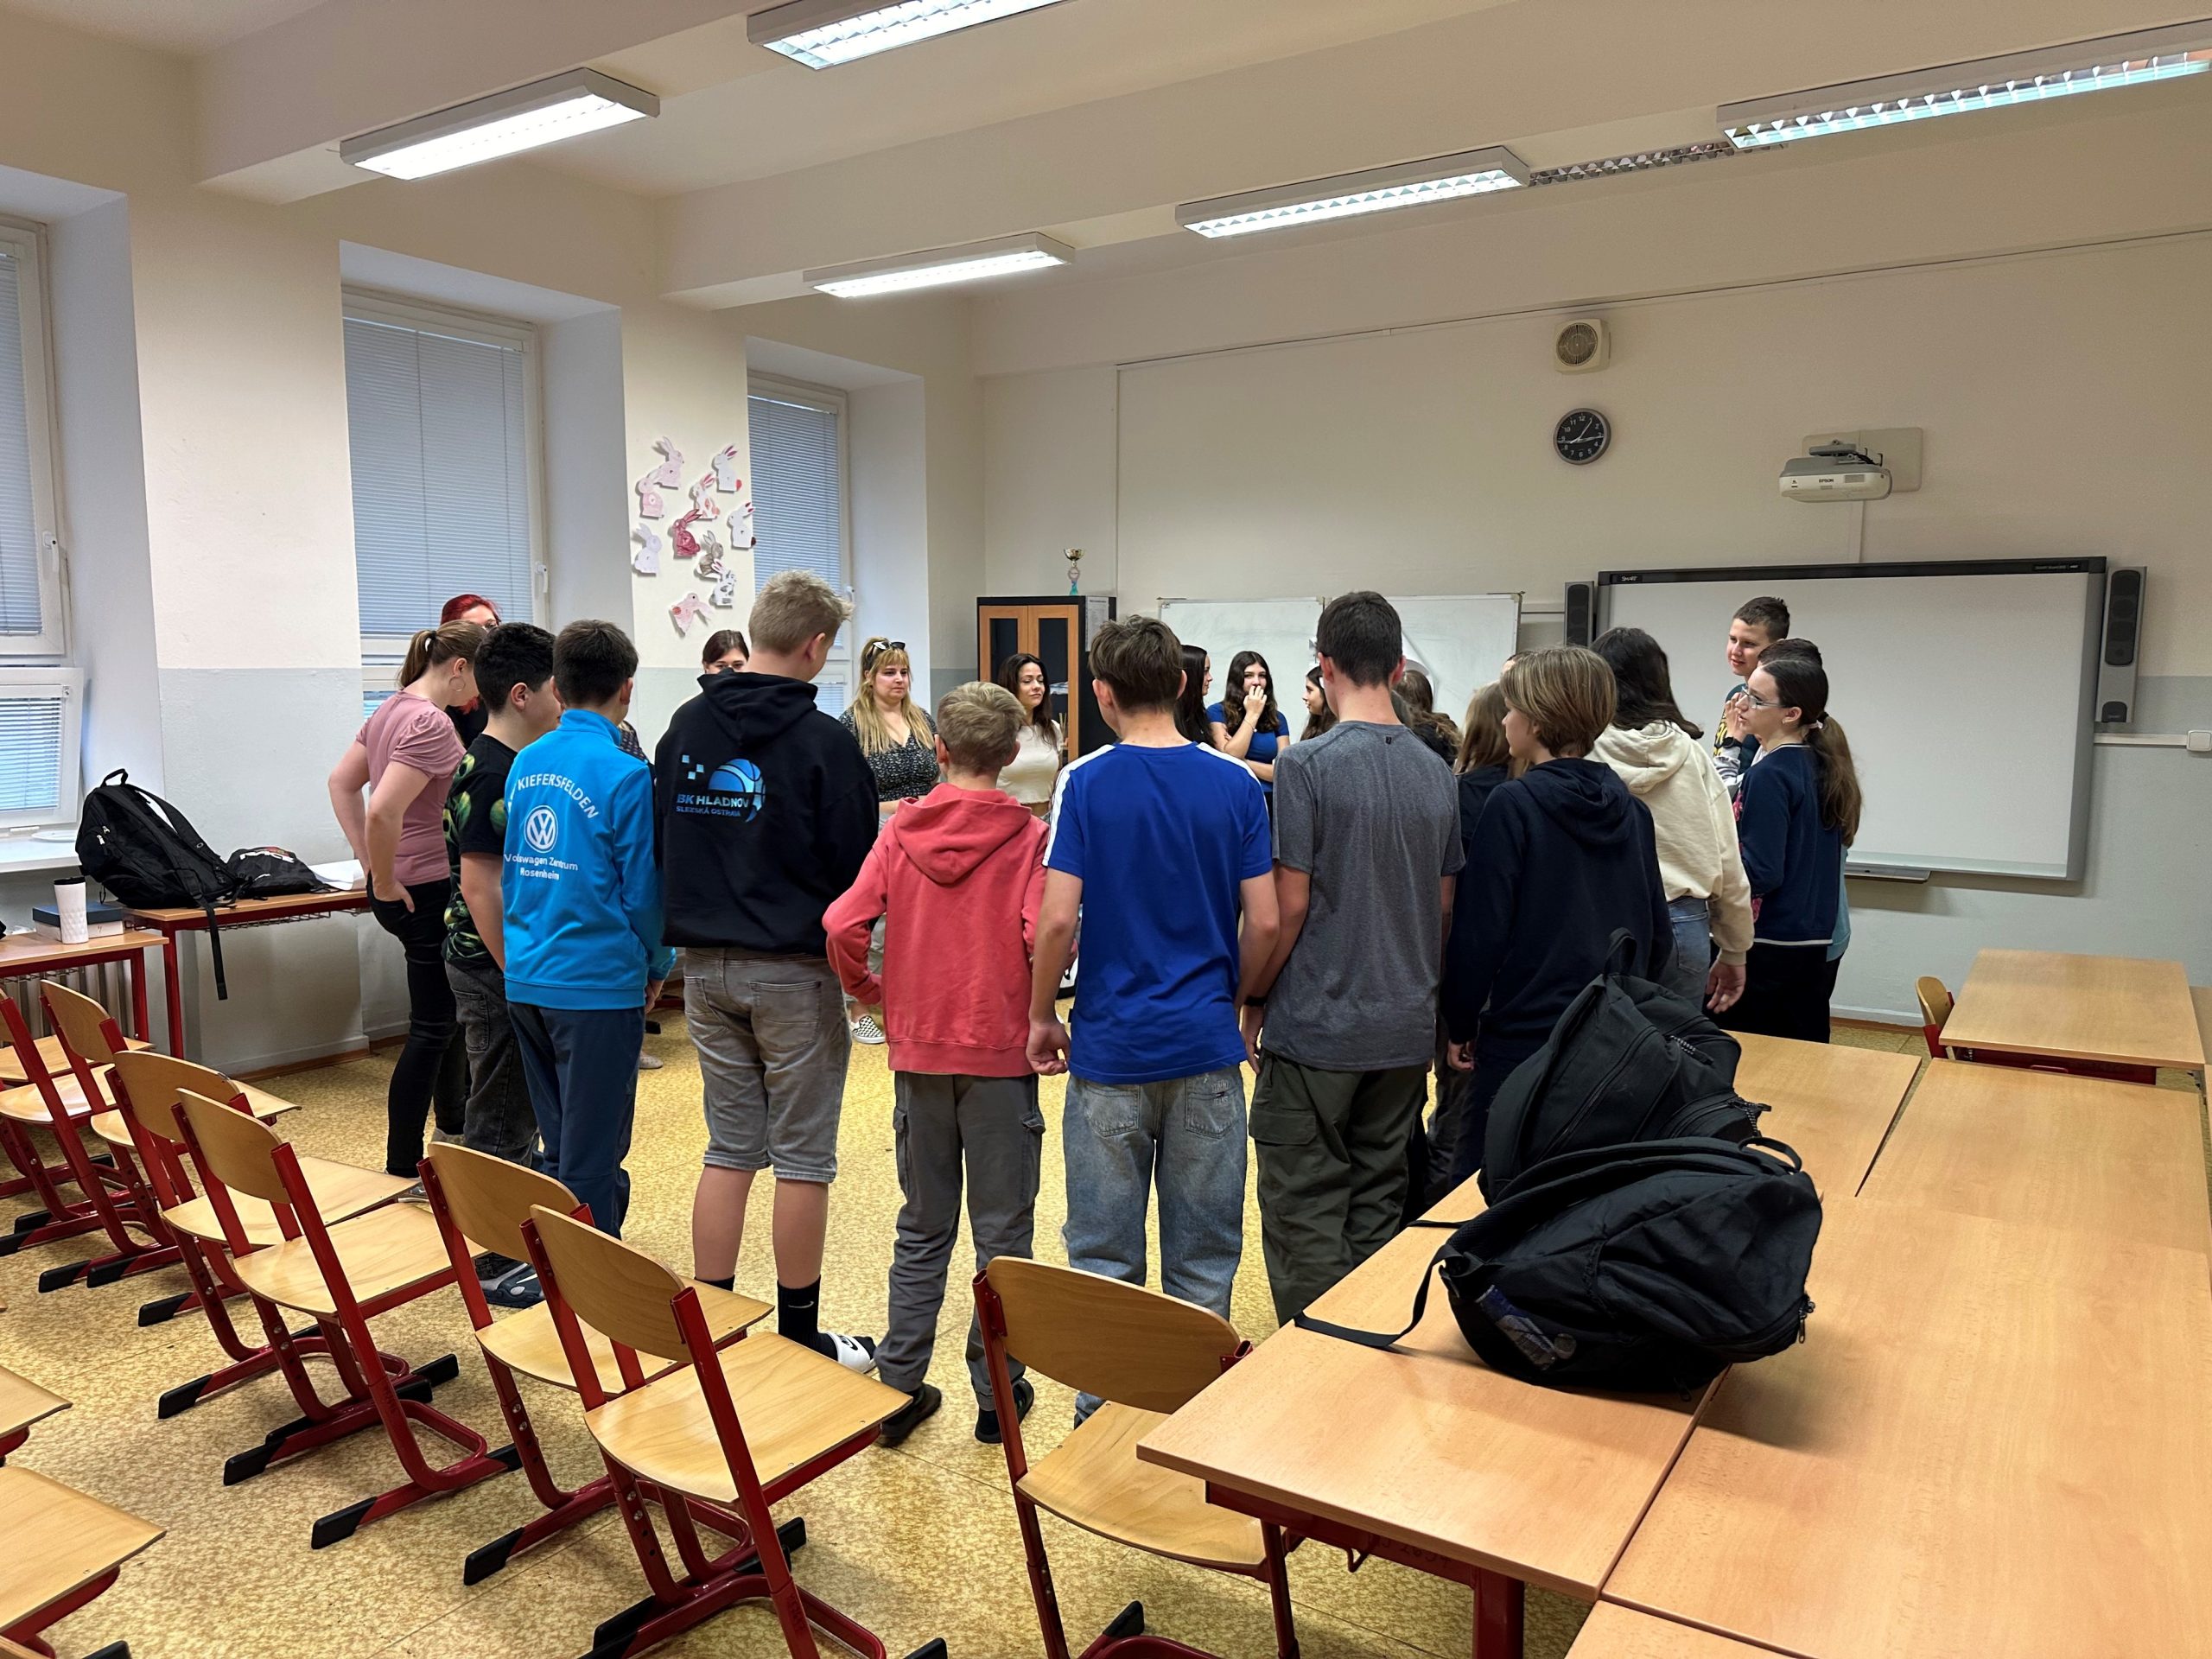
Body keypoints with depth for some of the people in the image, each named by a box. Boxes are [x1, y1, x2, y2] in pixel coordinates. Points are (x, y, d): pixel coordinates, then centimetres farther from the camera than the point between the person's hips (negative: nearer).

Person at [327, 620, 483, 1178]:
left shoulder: (393, 709, 10)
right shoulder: (432, 724, -21)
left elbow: (341, 782, 15)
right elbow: (383, 812, -31)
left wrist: (371, 864, 11)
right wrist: (384, 882, -17)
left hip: (400, 887, 10)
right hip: (425, 893, -10)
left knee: (448, 1006, 25)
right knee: (432, 1026, 0)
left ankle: (453, 1124, 42)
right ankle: (402, 1167, 8)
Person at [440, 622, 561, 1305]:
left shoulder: (518, 763, 11)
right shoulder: (489, 773, -19)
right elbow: (480, 884, -22)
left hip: (518, 964, 10)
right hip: (496, 968, -10)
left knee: (521, 1112, 19)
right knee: (499, 1119, 1)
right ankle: (493, 1264, 12)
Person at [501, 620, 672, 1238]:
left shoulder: (525, 765, 7)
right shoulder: (624, 775, -14)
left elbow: (512, 875, 15)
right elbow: (641, 890, -11)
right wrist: (658, 965, 5)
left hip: (526, 979, 7)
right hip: (598, 984, -7)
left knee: (559, 1150, 19)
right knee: (592, 1161, 2)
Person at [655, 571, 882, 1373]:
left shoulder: (686, 726, 5)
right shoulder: (823, 740, -13)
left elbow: (663, 840, 12)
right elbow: (855, 864, -10)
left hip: (706, 965, 6)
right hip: (794, 969, -6)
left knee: (729, 1149, 15)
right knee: (802, 1156, 6)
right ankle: (800, 1336, 16)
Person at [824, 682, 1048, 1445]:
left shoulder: (901, 831, -1)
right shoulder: (1029, 837, -9)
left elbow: (842, 925, -10)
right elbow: (1042, 937, -21)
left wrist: (871, 992, 6)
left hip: (919, 1050, 3)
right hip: (1001, 1052, -3)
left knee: (922, 1229, 16)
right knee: (1001, 1232, 10)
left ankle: (899, 1387, 21)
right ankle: (996, 1394, 18)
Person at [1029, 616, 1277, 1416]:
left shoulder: (1086, 782, -8)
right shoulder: (1236, 784, -2)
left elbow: (1057, 918, -14)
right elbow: (1263, 922, -4)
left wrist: (1041, 1016, 0)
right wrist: (1233, 1001, 12)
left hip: (1110, 1048, -2)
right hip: (1207, 1047, 2)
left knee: (1104, 1258, 12)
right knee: (1203, 1256, 14)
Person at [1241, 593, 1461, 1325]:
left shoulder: (1309, 765, -14)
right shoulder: (1437, 772, 4)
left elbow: (1289, 905, -14)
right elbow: (1443, 907, 10)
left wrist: (1253, 1000, -2)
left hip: (1316, 1025, -6)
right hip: (1406, 1027, 6)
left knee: (1304, 1212, 5)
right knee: (1379, 1206, 16)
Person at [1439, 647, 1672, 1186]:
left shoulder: (1513, 804, -13)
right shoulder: (1630, 808, 4)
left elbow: (1479, 933, -14)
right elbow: (1658, 935, 10)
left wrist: (1461, 1026, -2)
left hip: (1524, 1039, -6)